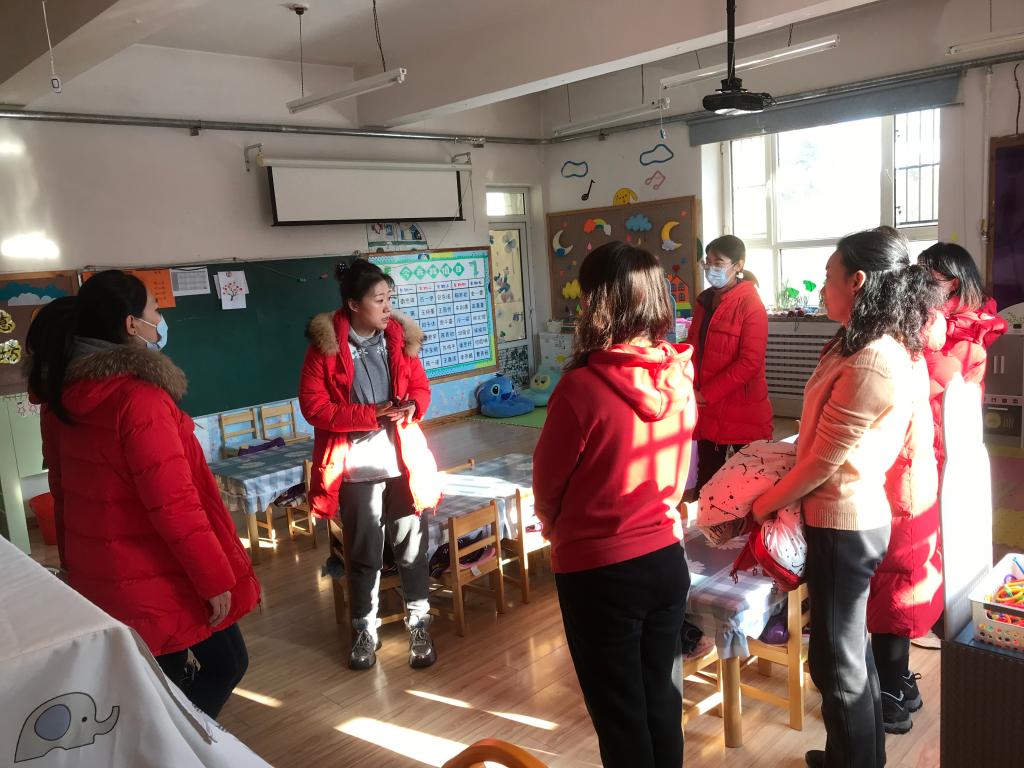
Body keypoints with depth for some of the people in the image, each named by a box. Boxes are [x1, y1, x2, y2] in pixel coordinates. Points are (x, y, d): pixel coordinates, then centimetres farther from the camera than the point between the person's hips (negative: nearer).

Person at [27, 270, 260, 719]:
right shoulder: (137, 396, -24)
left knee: (165, 680, 21)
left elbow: (64, 489, 13)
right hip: (156, 574, -8)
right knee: (226, 663, 11)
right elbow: (173, 504, -25)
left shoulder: (62, 395, 2)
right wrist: (215, 577, -16)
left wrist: (74, 558, 24)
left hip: (100, 572, 8)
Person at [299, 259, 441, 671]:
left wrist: (412, 406, -13)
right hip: (355, 466, -2)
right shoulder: (325, 344, -9)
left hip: (403, 461, 3)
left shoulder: (400, 336, 2)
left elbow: (422, 387, 11)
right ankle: (365, 631, 30)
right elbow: (313, 406, -12)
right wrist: (372, 414, -20)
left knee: (412, 547, 10)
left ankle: (419, 626, 27)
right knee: (363, 554, 12)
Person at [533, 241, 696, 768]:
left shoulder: (581, 388, -24)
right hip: (666, 557, 5)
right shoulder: (680, 375, -7)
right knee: (660, 695, 23)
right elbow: (680, 468, 5)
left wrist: (553, 527, 10)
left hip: (598, 571, -5)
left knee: (619, 711, 14)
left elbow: (547, 485, -10)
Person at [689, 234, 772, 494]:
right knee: (707, 477, 12)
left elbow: (750, 363, -17)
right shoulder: (704, 301, 11)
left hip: (741, 409, -6)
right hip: (707, 409, 6)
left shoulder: (750, 304, -11)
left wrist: (706, 394, -16)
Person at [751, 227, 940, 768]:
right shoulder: (876, 345, 7)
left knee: (836, 660, 7)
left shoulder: (871, 362, -25)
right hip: (850, 518, 10)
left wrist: (762, 505, -7)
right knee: (850, 646, 23)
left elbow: (825, 461, -20)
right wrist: (780, 488, 11)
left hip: (843, 524, -10)